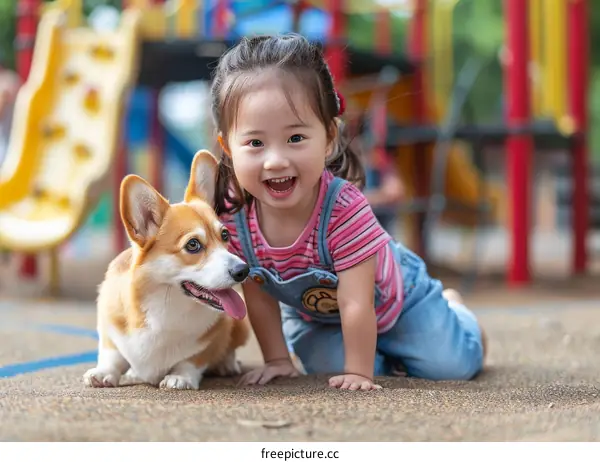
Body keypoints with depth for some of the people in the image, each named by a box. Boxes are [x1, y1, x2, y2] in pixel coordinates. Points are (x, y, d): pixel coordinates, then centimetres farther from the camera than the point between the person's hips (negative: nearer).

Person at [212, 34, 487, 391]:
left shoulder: (345, 208, -43)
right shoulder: (232, 213, -30)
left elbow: (356, 303, -36)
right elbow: (258, 295, -14)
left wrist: (358, 372, -31)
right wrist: (278, 360, -10)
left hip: (390, 292, -3)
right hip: (313, 314, 4)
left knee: (451, 365, -5)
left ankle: (450, 309, 30)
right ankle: (383, 357, 22)